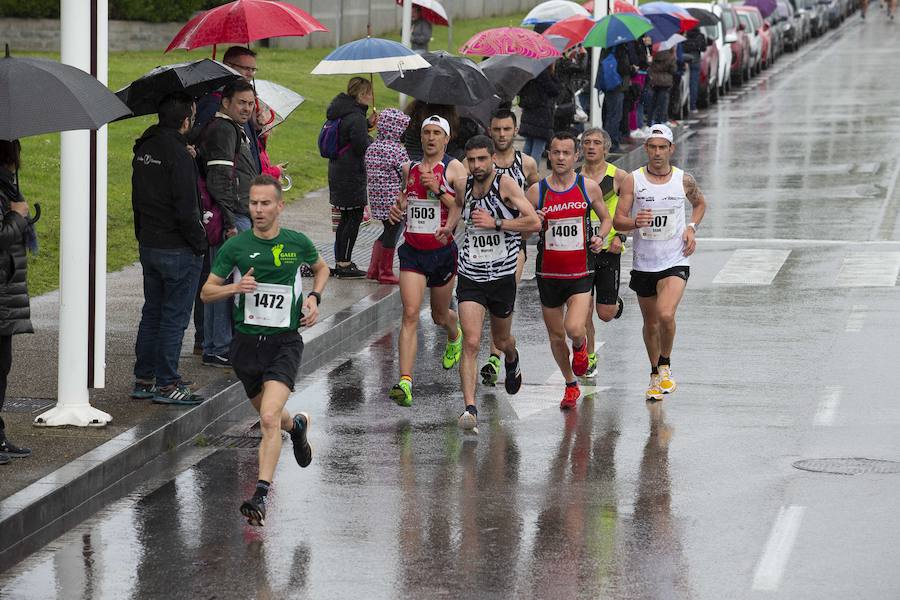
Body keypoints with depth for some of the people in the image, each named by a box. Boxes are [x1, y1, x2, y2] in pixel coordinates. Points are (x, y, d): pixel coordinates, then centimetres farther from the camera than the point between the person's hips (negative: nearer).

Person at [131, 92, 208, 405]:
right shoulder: (179, 154, -19)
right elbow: (186, 208, -20)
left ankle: (144, 379, 20)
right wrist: (199, 244, -10)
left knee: (151, 313, 16)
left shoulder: (143, 149, 8)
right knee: (174, 317, -1)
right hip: (177, 250, -8)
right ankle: (166, 383, 2)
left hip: (148, 246, 8)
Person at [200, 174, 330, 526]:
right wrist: (235, 288, -17)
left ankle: (261, 496, -20)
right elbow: (206, 292, 3)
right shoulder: (235, 246, -3)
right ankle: (296, 425, 54)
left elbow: (321, 268, 21)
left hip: (284, 342, -3)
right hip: (246, 342, 3)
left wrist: (314, 297, 2)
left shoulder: (298, 243, -1)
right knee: (268, 416, 18)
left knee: (269, 418, -20)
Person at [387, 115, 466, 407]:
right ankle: (405, 383, -20)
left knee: (439, 315, 16)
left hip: (442, 250, -2)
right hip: (412, 251, 2)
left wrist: (439, 189, -25)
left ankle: (455, 335, 55)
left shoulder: (454, 169, -6)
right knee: (410, 314, -12)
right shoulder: (410, 168, 9)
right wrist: (399, 205, 6)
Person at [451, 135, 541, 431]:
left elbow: (534, 222, -22)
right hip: (471, 277, 2)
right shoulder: (462, 185, 0)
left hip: (503, 276, -2)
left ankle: (512, 361, 57)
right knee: (471, 342, -15)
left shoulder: (506, 183, -14)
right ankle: (469, 408, -18)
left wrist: (495, 223, -24)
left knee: (501, 341, 20)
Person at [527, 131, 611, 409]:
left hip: (580, 274, -2)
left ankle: (580, 346, 18)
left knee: (574, 329, -20)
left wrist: (600, 237, -7)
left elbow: (606, 217, 13)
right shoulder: (537, 191, -3)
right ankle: (571, 385, 34)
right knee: (556, 335, 11)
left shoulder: (589, 187, -3)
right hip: (548, 274, 2)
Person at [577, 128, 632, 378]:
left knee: (606, 314, 0)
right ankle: (589, 358, 18)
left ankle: (616, 303, 36)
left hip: (608, 249, -2)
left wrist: (620, 237, -12)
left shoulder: (619, 177, -3)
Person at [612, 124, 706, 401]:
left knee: (666, 315, -23)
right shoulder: (633, 180, -4)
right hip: (643, 263, 2)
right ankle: (655, 375, 34)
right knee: (650, 323, 13)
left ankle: (665, 365, 1)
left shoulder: (684, 180, -2)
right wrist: (635, 223, -29)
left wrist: (691, 228, 1)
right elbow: (618, 220, -7)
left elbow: (700, 204, 19)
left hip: (675, 262, -2)